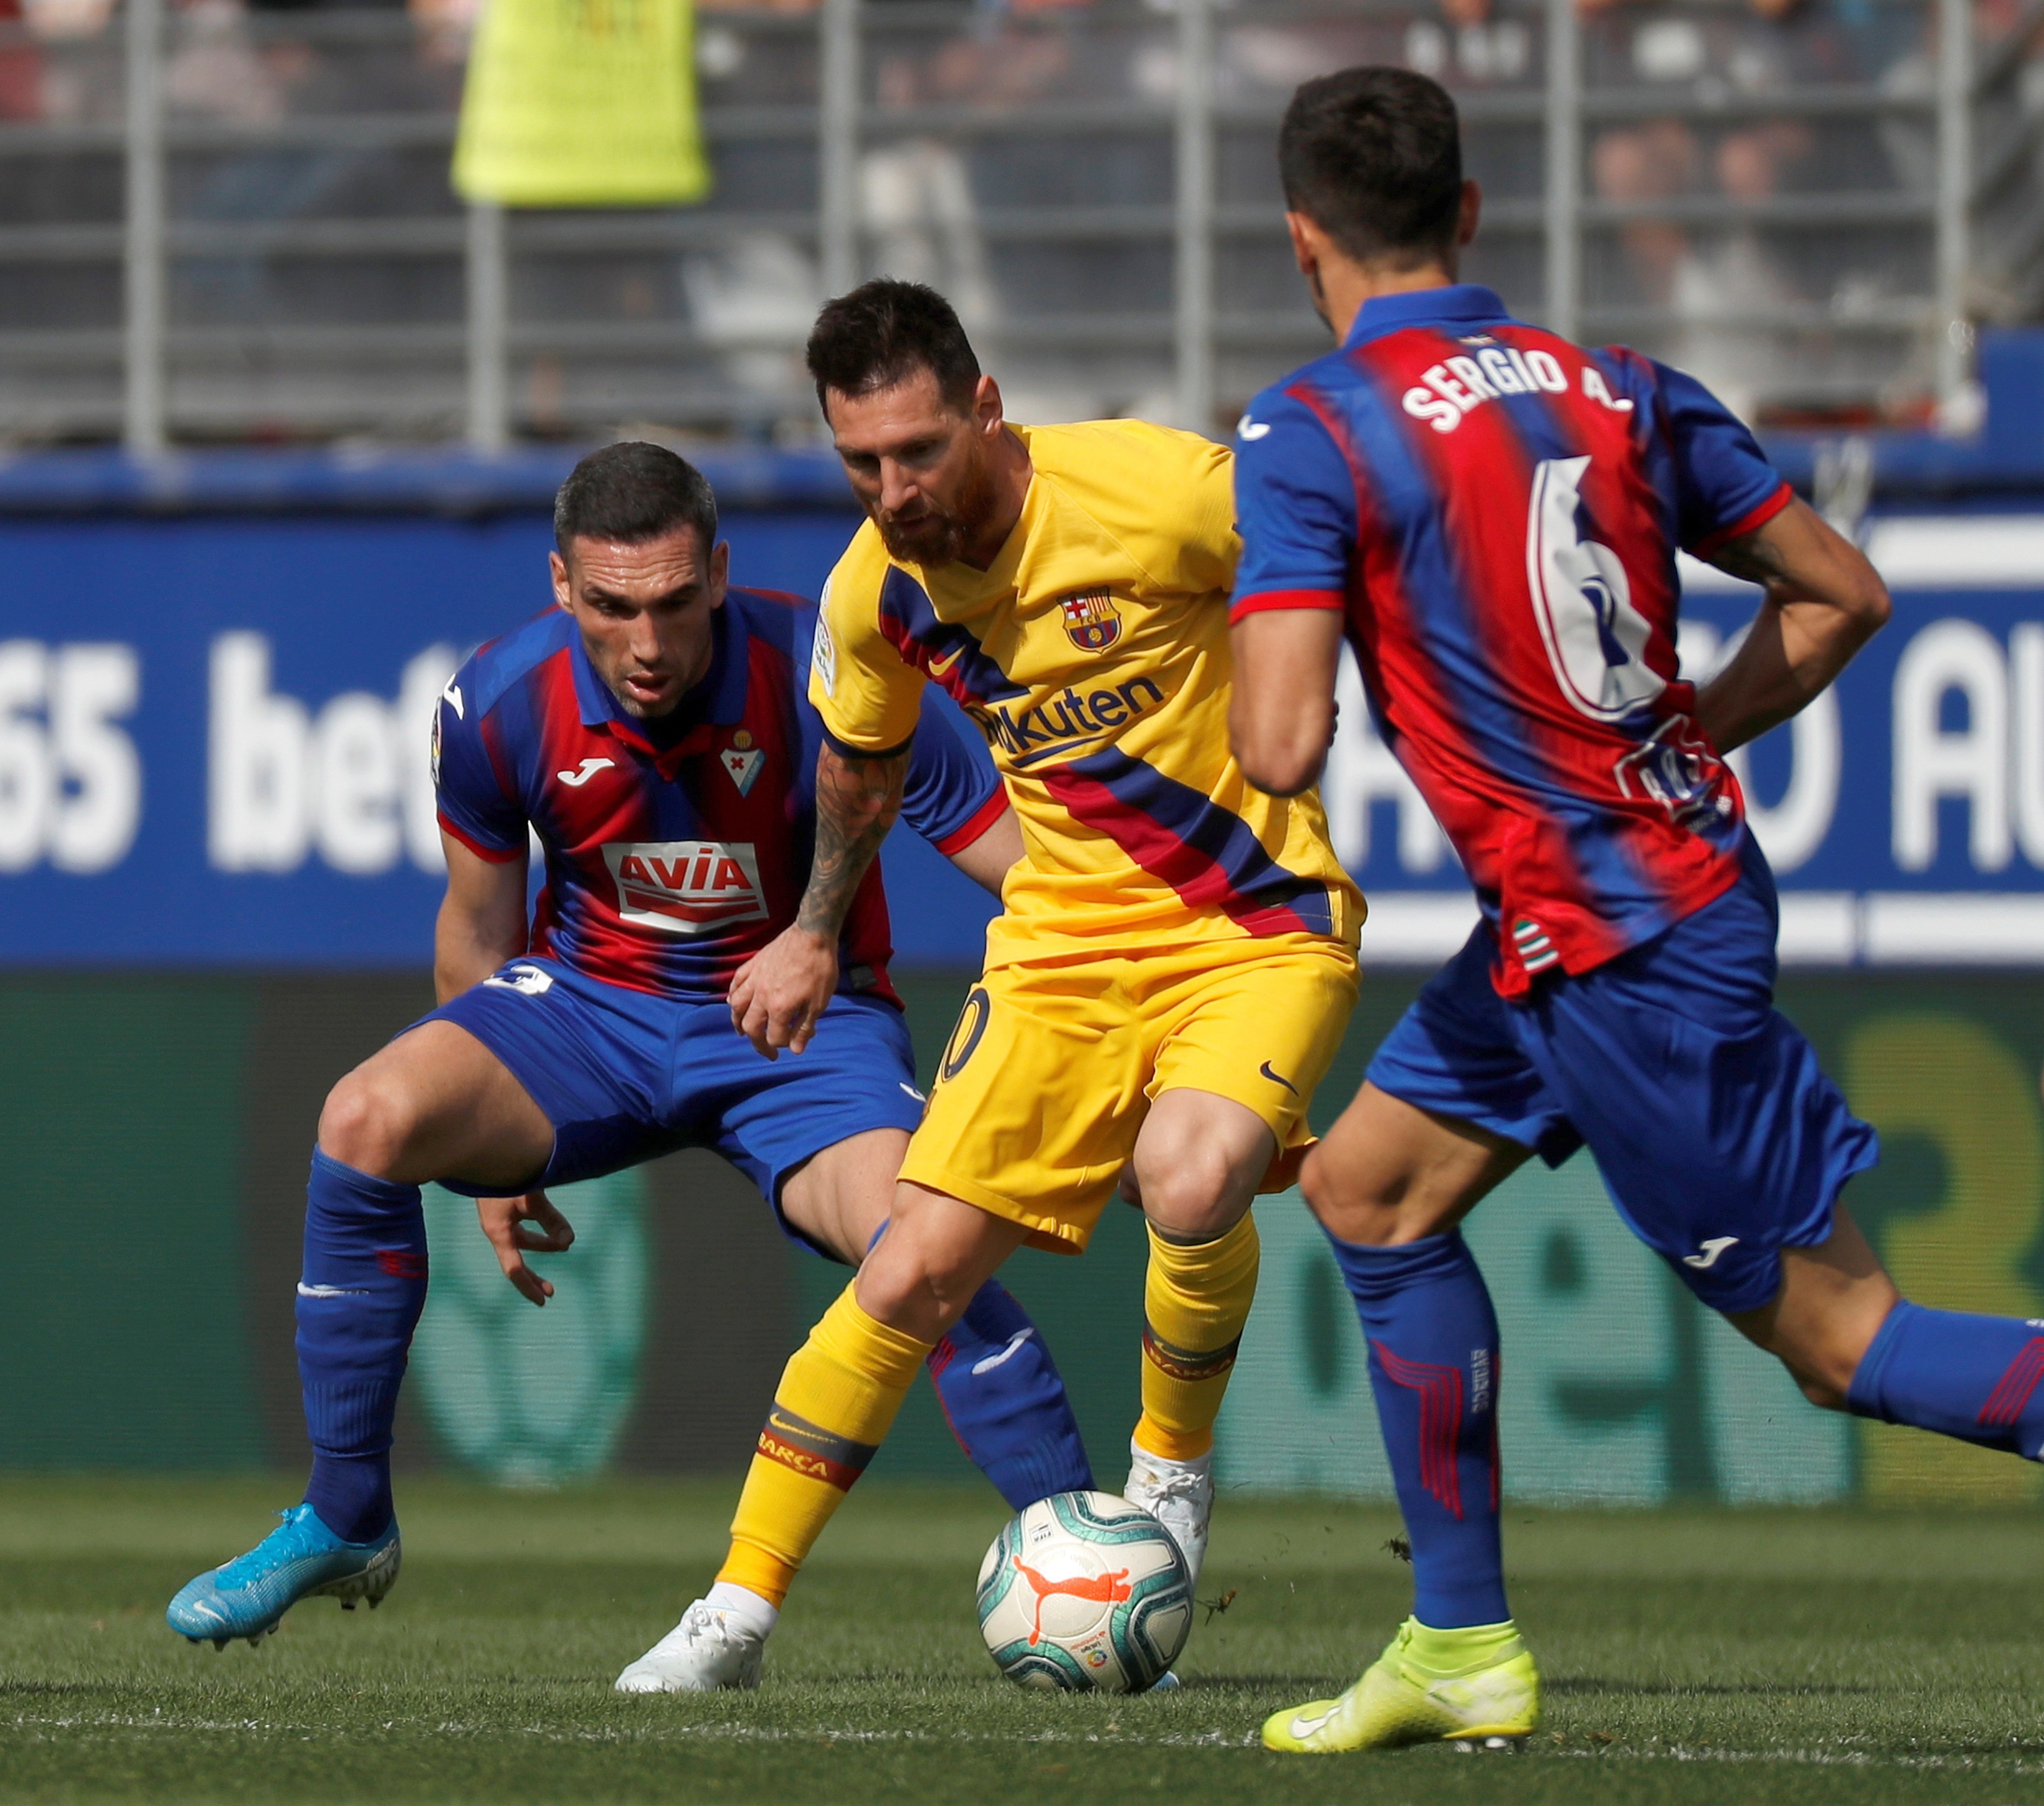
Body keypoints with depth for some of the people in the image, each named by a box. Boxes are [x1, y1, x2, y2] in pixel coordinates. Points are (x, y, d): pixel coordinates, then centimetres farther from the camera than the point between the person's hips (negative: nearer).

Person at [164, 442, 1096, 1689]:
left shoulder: (828, 683, -23)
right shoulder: (502, 706, -14)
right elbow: (480, 928, 6)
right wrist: (493, 1147, 12)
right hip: (591, 1003, 2)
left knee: (916, 1245, -33)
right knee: (368, 1121, -25)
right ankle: (345, 1527, -9)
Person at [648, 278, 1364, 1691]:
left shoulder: (1162, 494, -22)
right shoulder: (875, 588, -4)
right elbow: (861, 765, 19)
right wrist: (815, 935, 29)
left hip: (1261, 927, -4)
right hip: (1065, 940, 4)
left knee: (1189, 1181, -31)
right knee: (917, 1270, -4)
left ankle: (1172, 1467, -2)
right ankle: (737, 1612, 5)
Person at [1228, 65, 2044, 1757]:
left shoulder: (1310, 431, -14)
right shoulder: (1623, 391, 6)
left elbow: (1280, 747, -21)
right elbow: (1840, 594, 8)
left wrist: (1275, 652, 2)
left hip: (1623, 947, -8)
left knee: (1834, 1334, -4)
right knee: (1369, 1183, 21)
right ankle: (1465, 1647, 23)